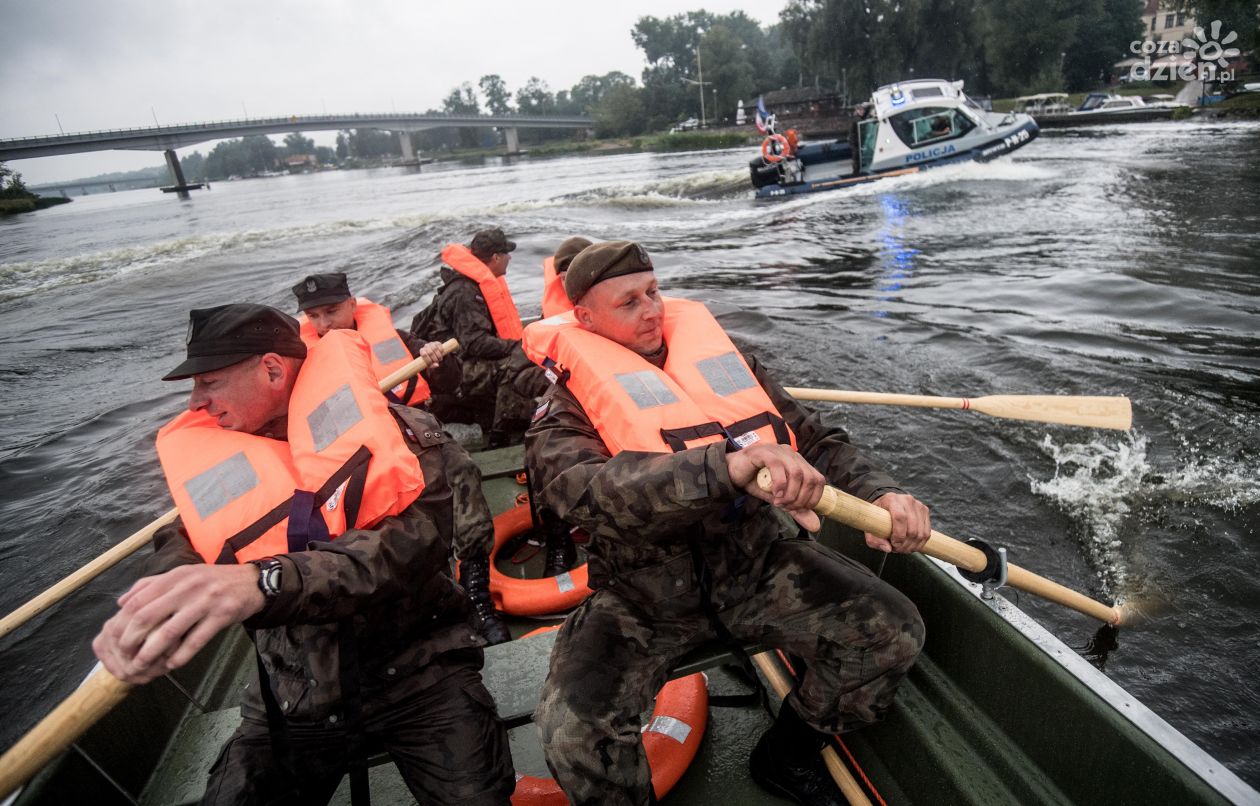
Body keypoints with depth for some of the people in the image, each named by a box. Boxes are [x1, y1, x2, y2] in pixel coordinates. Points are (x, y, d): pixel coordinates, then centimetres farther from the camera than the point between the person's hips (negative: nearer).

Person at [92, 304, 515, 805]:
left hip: (419, 675, -4)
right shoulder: (219, 458, 5)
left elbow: (411, 543, -28)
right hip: (295, 699, 5)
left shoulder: (399, 435, -12)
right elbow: (183, 544, -7)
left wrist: (264, 583, -42)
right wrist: (149, 615, -31)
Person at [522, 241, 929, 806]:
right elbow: (594, 492, -31)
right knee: (574, 733, -25)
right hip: (642, 595, -3)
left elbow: (815, 439, 3)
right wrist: (728, 465, -46)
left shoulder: (722, 358, 4)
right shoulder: (564, 414, -8)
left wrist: (878, 493, -18)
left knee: (893, 633, -9)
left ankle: (786, 756, 17)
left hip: (755, 565, 4)